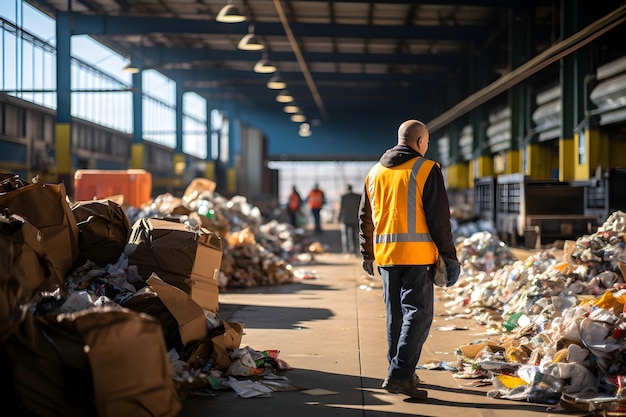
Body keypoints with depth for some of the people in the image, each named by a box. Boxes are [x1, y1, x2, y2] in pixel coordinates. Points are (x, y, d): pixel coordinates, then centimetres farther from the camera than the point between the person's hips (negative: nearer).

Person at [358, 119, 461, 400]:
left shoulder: (375, 172, 14)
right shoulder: (426, 170, -5)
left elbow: (365, 218, 18)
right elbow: (439, 218, -8)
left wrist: (367, 254, 25)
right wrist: (449, 256, -2)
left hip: (385, 254, 6)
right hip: (417, 254, -6)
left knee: (395, 314, 15)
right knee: (418, 314, -4)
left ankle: (401, 371, 22)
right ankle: (399, 376, -12)